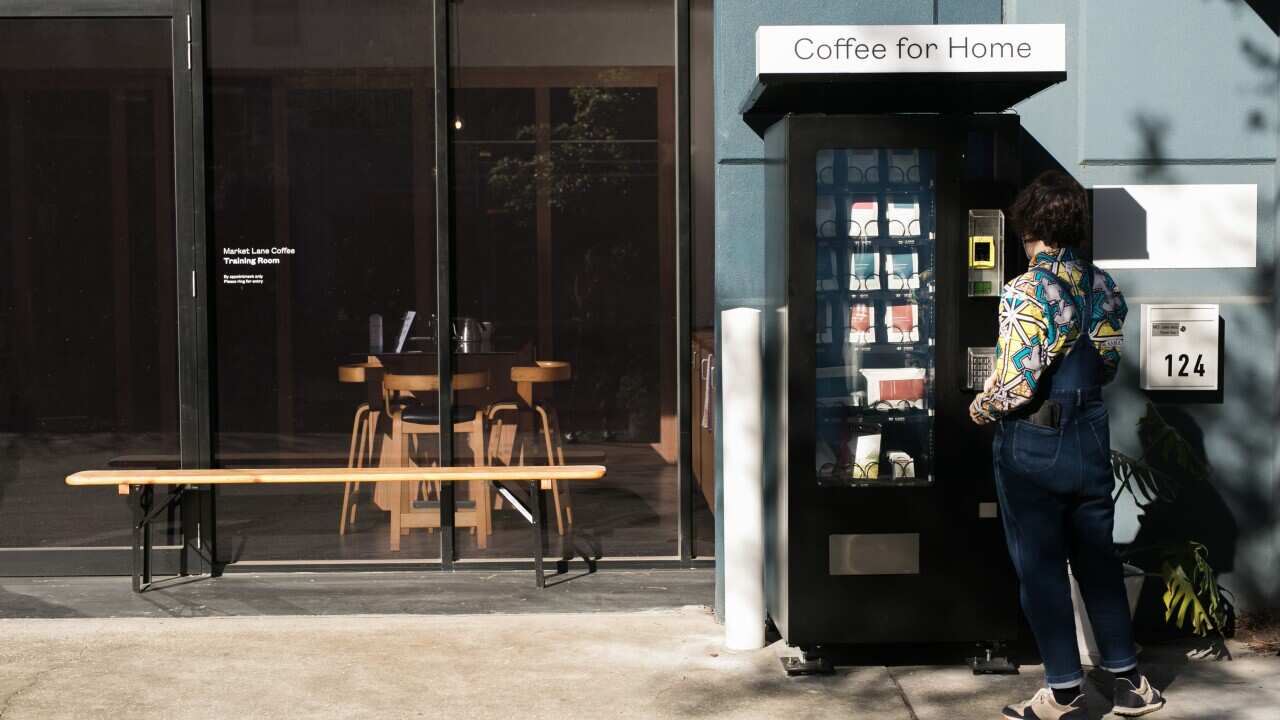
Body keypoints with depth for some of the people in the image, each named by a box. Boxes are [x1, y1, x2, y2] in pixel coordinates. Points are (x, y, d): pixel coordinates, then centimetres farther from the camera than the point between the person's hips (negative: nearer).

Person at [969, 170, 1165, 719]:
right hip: (1090, 436, 6)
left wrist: (979, 408, -3)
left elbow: (1016, 383, -21)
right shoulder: (1103, 285, 3)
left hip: (1032, 446, -6)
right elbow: (1108, 364, 11)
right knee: (1097, 559, 16)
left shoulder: (1026, 292, -18)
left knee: (1041, 568, 5)